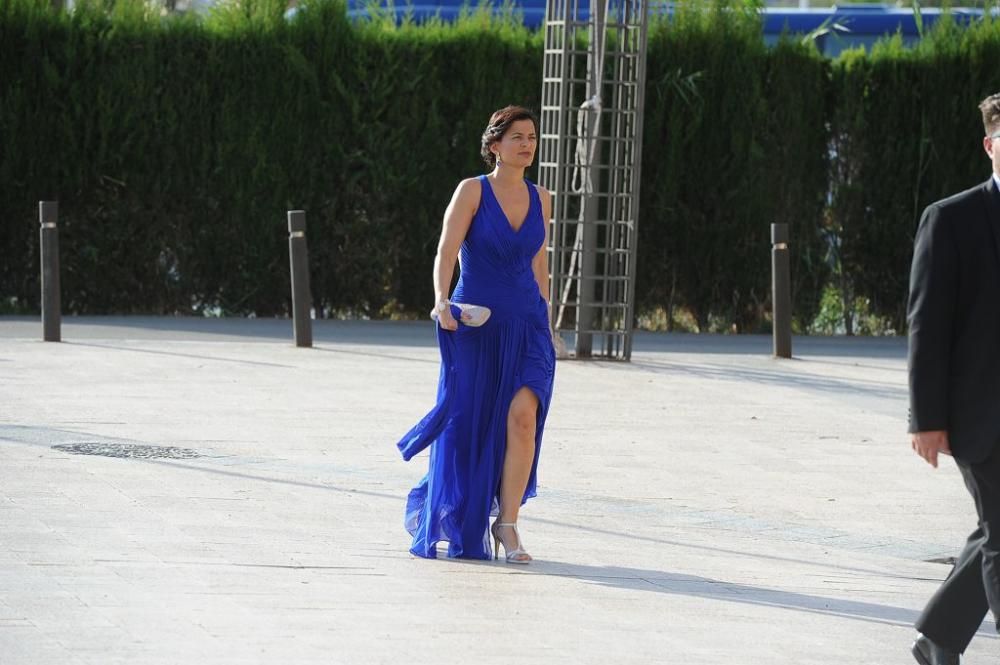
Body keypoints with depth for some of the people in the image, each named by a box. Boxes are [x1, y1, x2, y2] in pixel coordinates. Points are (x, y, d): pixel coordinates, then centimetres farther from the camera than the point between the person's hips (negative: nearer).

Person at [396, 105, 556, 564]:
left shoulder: (540, 200, 9)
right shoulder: (473, 191, -4)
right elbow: (446, 253, -12)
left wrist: (545, 321, 22)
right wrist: (442, 301, -28)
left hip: (526, 327, 3)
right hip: (474, 324, -3)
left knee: (523, 415, -17)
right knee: (468, 422, 4)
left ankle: (506, 523, -12)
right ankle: (436, 508, 28)